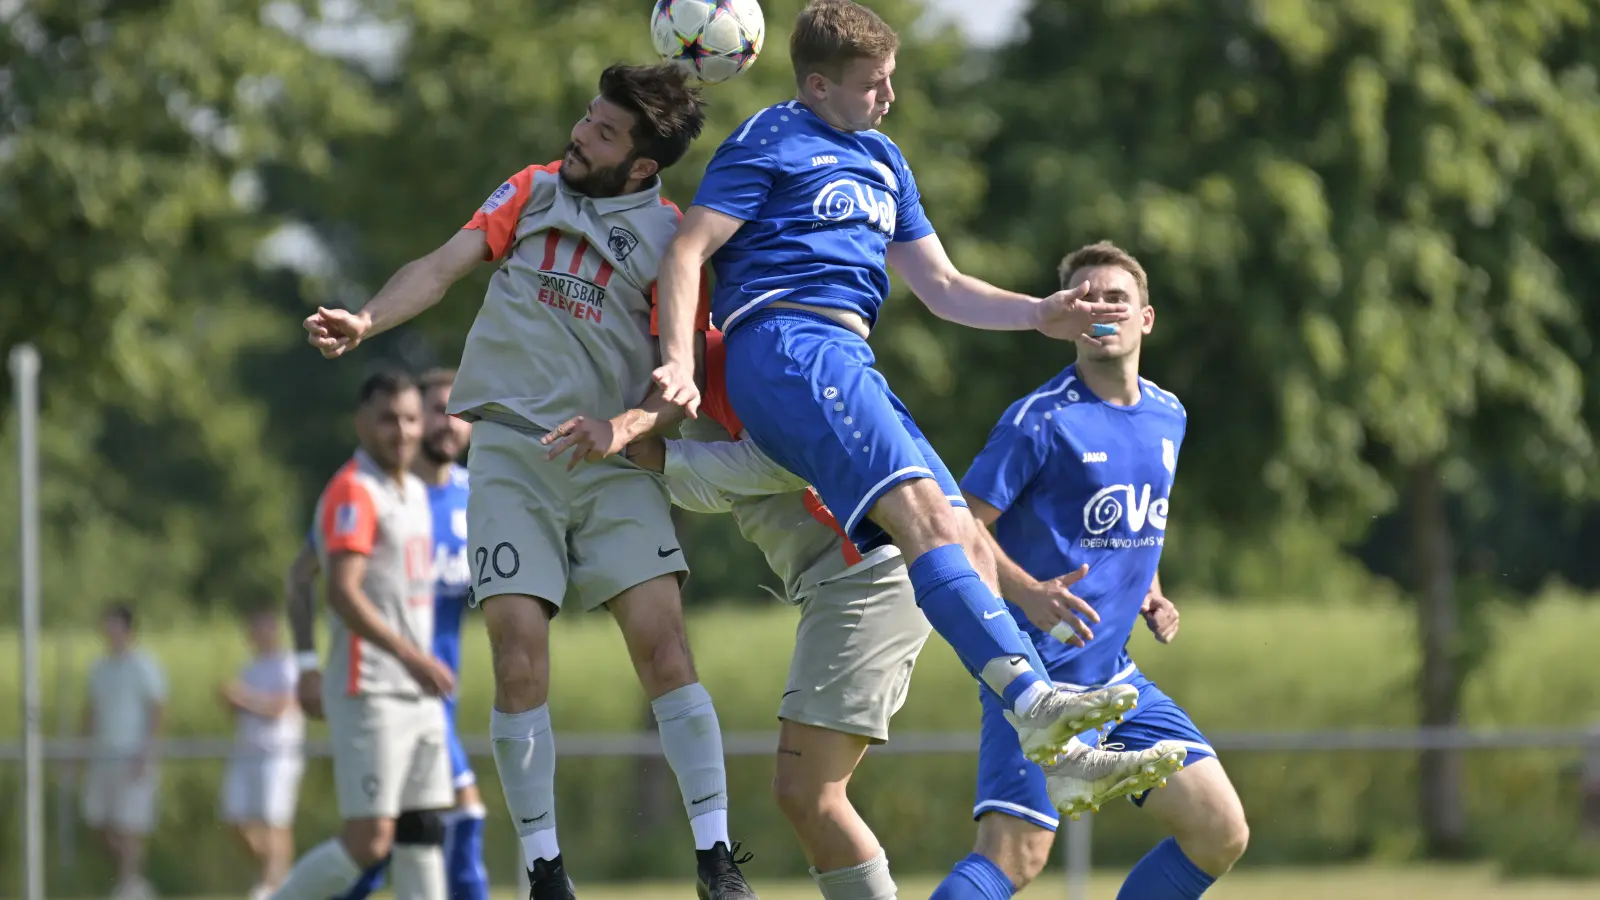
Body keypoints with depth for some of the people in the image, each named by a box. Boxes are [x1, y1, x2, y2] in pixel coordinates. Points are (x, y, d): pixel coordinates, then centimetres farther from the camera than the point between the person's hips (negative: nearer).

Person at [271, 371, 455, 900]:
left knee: (423, 834, 6)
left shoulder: (415, 493, 17)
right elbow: (341, 591, -24)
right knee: (369, 841, -12)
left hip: (418, 693, 9)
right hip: (369, 694, -9)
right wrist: (410, 656, -32)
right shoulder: (353, 493, -13)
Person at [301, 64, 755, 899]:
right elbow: (444, 265, 3)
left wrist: (644, 418, -21)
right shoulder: (530, 191, 10)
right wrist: (367, 321, -14)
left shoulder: (670, 237, 3)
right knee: (519, 659, -11)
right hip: (510, 447, 1)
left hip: (611, 460, -1)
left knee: (662, 643, -14)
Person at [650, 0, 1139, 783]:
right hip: (784, 343, -8)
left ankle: (1060, 754, -10)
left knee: (965, 542, -4)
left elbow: (941, 288, 29)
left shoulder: (883, 161, 27)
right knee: (923, 511, -26)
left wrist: (1039, 314, 13)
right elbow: (686, 254, -3)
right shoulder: (770, 144, 4)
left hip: (853, 365, 8)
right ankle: (1033, 700, -42)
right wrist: (680, 364, -19)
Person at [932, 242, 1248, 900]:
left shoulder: (1167, 418, 12)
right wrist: (1028, 593, -27)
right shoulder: (1042, 419, -11)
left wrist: (1150, 596, 12)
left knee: (1221, 833, 2)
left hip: (1114, 672, 7)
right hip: (1038, 671, -7)